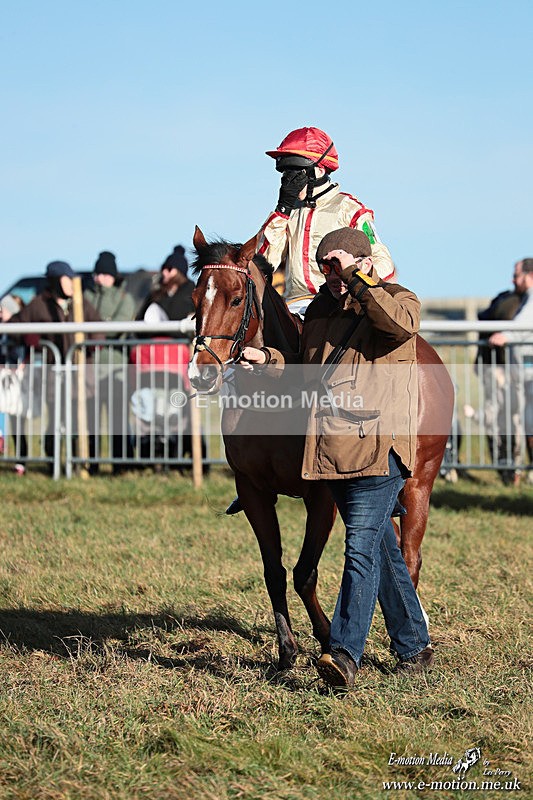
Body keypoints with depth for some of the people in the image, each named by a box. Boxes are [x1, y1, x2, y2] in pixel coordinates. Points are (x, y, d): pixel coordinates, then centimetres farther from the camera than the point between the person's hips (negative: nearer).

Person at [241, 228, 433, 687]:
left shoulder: (395, 298, -1)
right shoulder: (321, 309, 17)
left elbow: (404, 322, -25)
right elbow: (307, 369, 27)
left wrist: (356, 279, -20)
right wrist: (270, 359, 9)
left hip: (380, 447, -7)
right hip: (333, 450, 7)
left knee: (362, 548, -16)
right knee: (382, 549, 15)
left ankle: (345, 654, -22)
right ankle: (414, 647, 26)